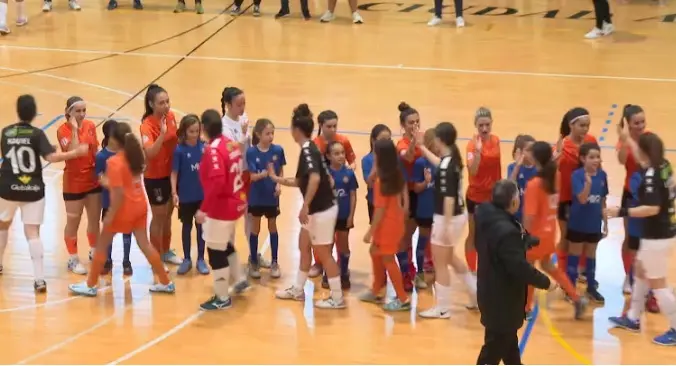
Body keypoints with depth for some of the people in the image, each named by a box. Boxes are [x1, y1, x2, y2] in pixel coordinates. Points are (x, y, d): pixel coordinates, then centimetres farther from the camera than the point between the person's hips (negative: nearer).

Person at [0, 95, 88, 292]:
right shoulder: (37, 134, -10)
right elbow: (51, 157, -21)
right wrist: (76, 152, -16)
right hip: (33, 189, -2)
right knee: (33, 232, -2)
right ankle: (39, 278, -12)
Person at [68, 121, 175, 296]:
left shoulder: (115, 162, -22)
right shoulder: (136, 154, 1)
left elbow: (119, 193, -24)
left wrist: (110, 215, -18)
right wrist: (109, 183, 22)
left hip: (124, 209, -7)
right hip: (140, 205, 7)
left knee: (102, 245, 8)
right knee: (144, 244, 14)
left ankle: (91, 285, 16)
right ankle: (165, 282, 16)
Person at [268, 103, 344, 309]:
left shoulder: (307, 150, -18)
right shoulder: (310, 149, 12)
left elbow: (315, 178, -33)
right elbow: (302, 182, 20)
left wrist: (305, 206, -31)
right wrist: (277, 179, 29)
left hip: (322, 209, -10)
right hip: (317, 209, 10)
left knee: (323, 253, -1)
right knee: (304, 246, 19)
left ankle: (337, 298, 5)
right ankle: (298, 290, 31)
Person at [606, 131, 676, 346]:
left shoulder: (651, 176, -23)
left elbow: (653, 208, -31)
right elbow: (644, 161, 25)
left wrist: (622, 212, -28)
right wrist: (627, 139, 34)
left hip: (657, 237, -10)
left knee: (657, 283, 0)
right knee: (640, 272, 23)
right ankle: (633, 319, 35)